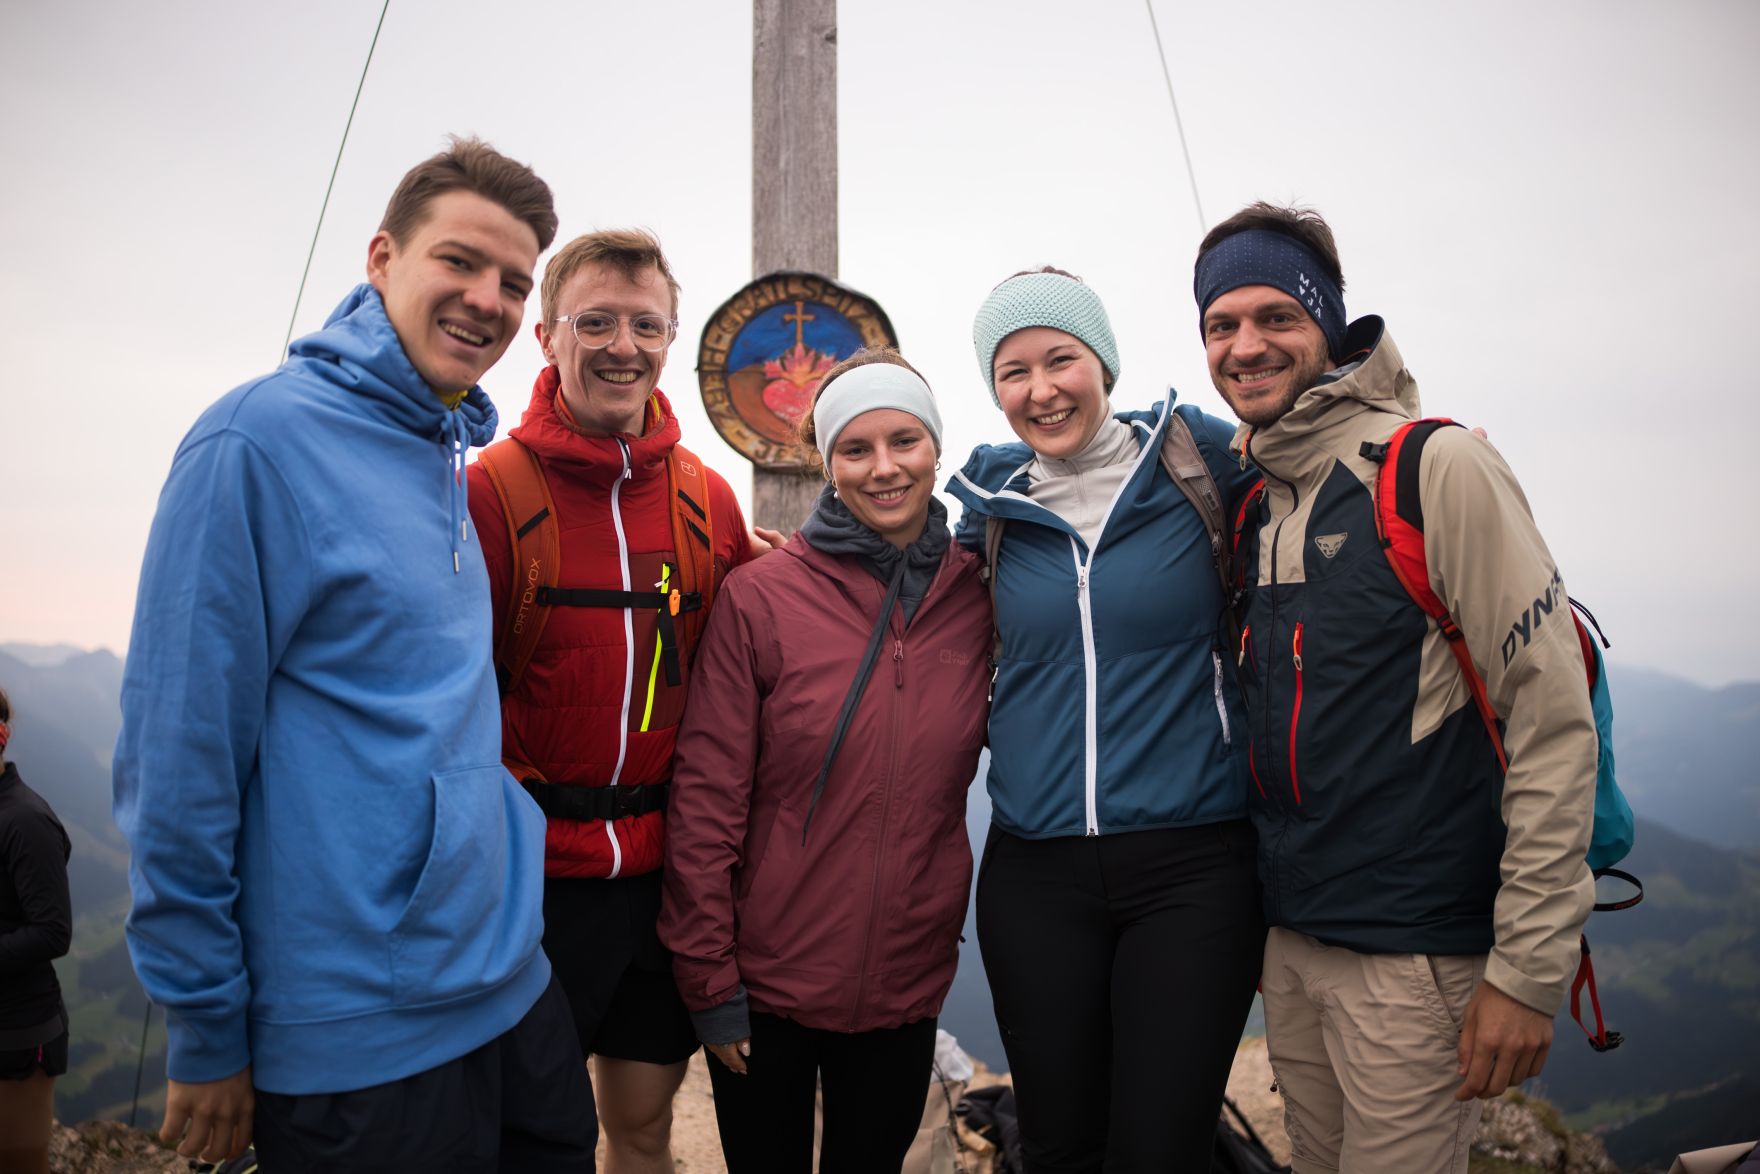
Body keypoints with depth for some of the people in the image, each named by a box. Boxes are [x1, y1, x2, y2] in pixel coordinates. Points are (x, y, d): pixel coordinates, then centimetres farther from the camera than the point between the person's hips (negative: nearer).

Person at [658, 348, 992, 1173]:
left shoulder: (976, 597, -2)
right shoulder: (760, 596, -11)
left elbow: (985, 748, 8)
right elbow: (705, 800, -10)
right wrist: (710, 980, -9)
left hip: (907, 985, 3)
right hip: (766, 985, -2)